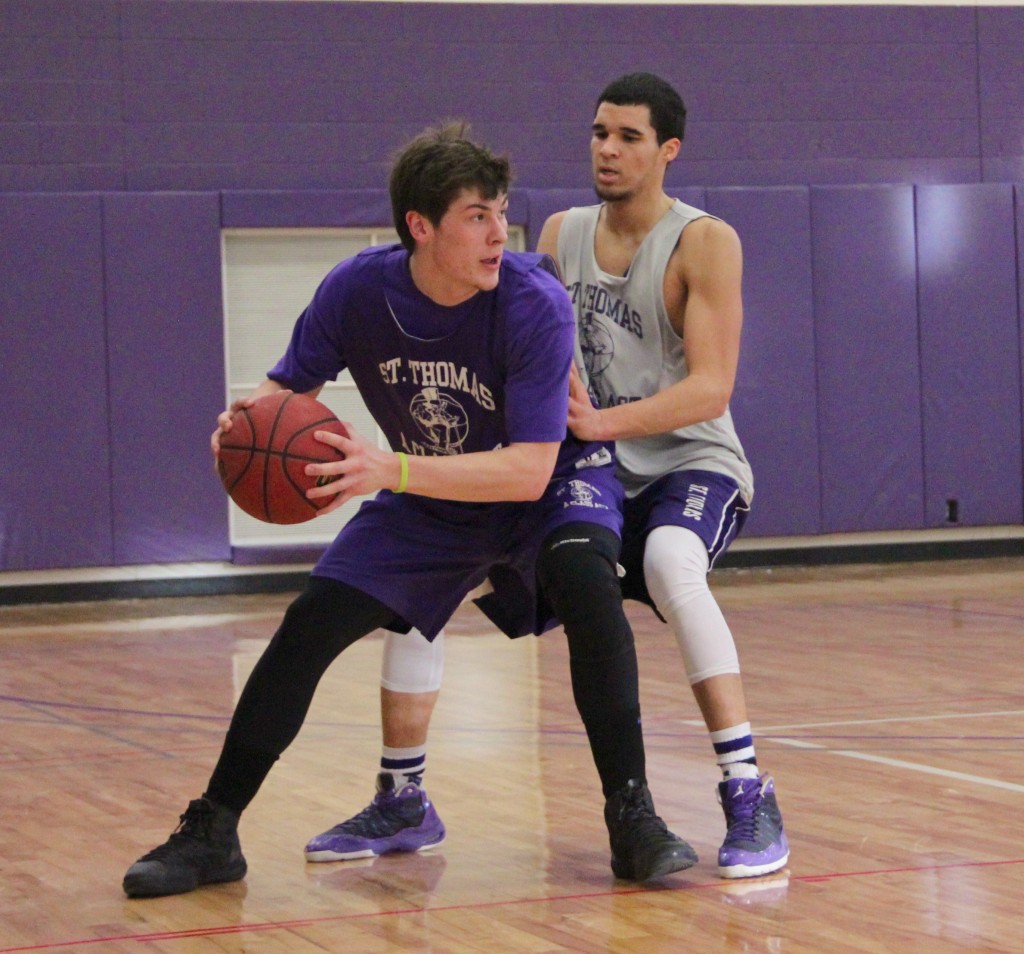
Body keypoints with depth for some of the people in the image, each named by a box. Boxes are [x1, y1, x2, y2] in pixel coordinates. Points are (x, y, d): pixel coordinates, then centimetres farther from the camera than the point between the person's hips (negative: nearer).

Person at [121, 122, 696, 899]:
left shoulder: (535, 303, -31)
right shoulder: (358, 289, -21)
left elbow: (530, 469, -35)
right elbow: (291, 385, -4)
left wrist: (392, 469, -45)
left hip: (548, 485, -3)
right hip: (428, 500, 4)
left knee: (583, 574, -34)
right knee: (309, 624, -6)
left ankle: (632, 817, -26)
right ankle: (212, 832, 8)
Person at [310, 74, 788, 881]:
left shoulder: (704, 243, -12)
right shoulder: (561, 234, 6)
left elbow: (711, 390, -21)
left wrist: (603, 421, -35)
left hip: (689, 462, -6)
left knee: (672, 563, -41)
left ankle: (750, 797, -36)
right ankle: (401, 801, 11)